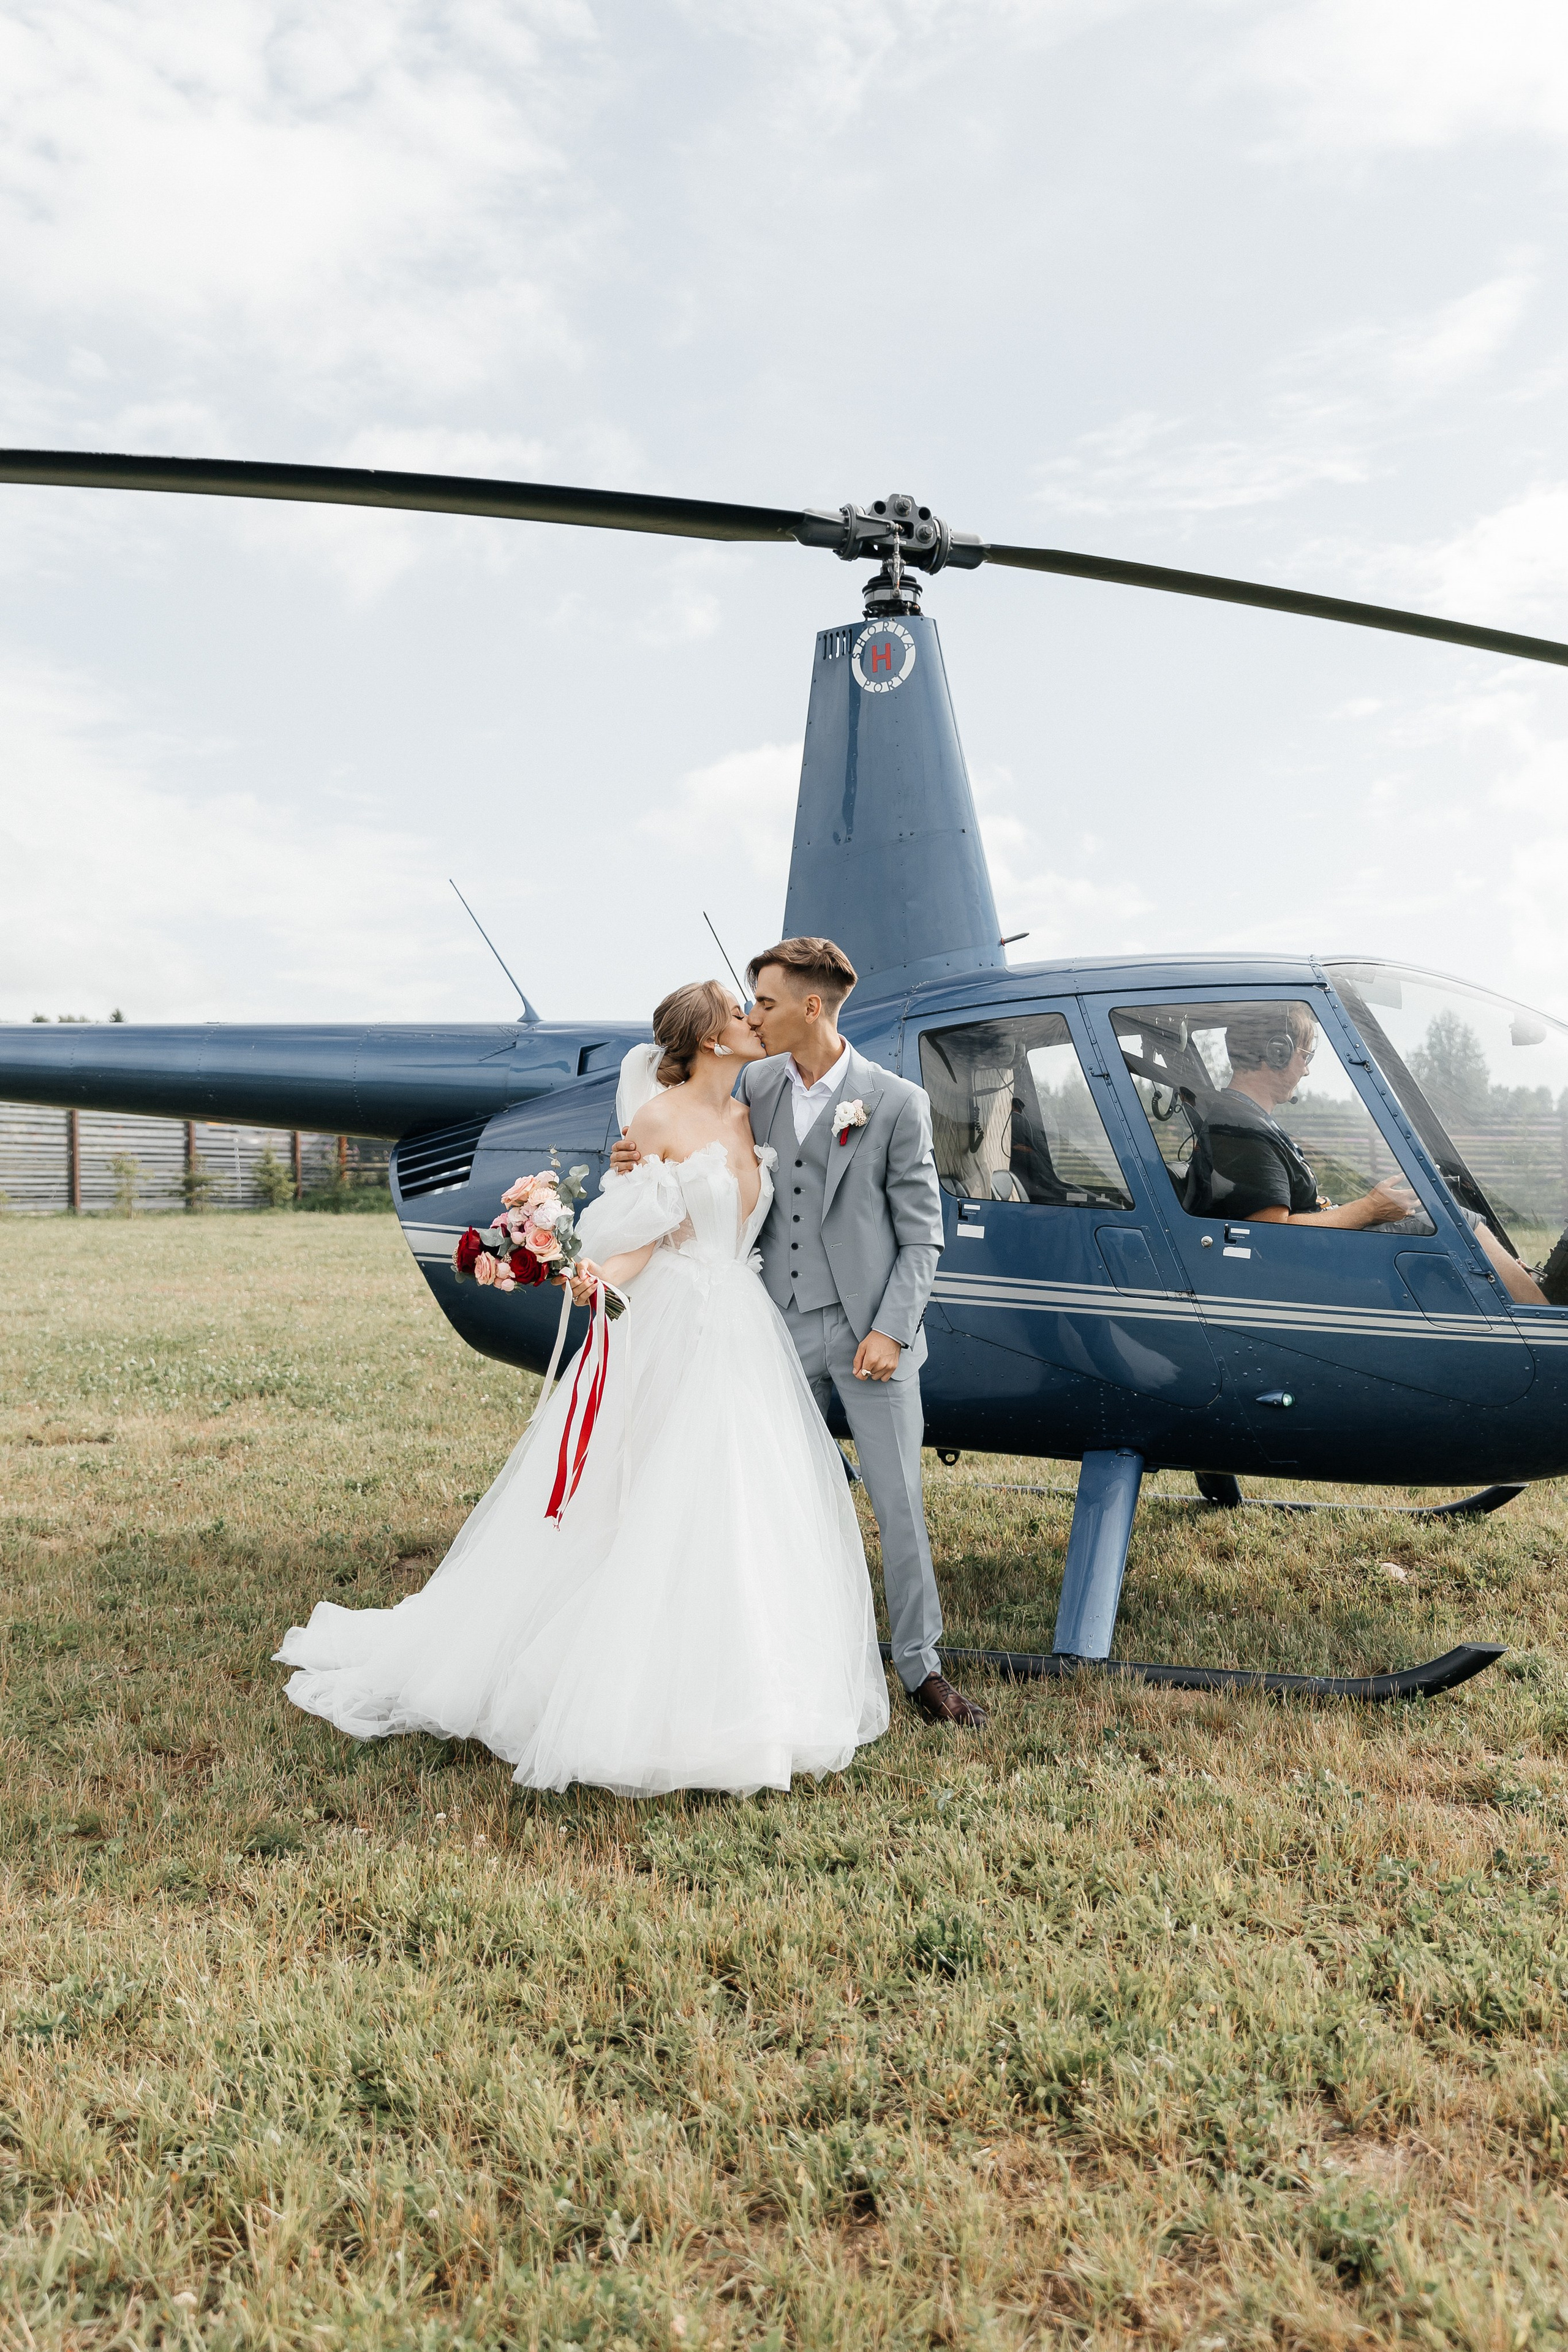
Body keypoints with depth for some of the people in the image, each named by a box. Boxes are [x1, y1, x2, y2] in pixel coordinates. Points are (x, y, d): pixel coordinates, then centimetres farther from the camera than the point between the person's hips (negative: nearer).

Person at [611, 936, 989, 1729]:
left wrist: (891, 1331, -13)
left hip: (868, 1332, -4)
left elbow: (921, 1233, -4)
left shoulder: (895, 1102, -7)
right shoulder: (757, 1084, 5)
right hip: (783, 1328, 4)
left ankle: (921, 1669, 16)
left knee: (899, 1503, 2)